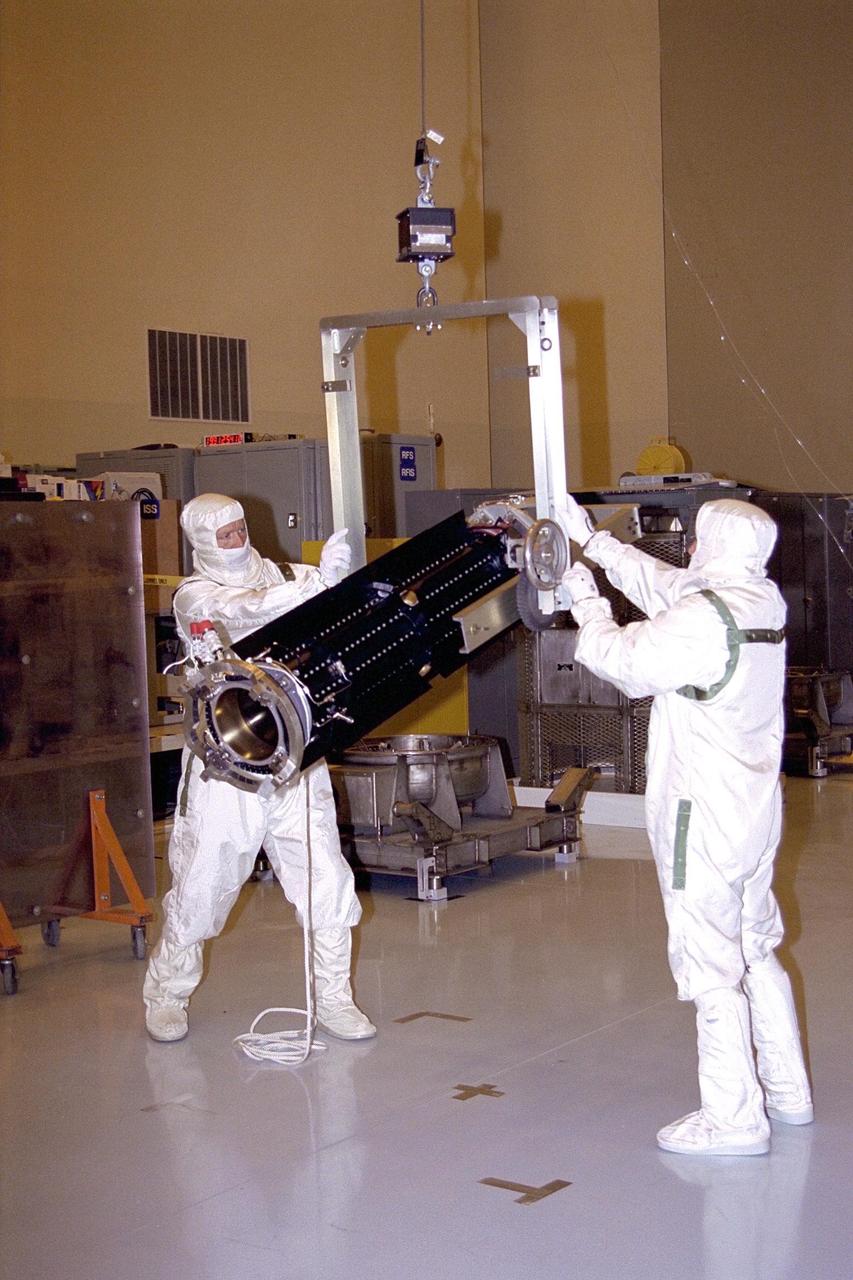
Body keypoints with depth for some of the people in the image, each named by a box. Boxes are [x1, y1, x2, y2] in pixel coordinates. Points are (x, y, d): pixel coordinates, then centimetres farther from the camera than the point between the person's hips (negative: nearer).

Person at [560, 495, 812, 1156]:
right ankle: (787, 1092, 29)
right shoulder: (764, 601, 5)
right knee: (757, 953, 19)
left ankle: (733, 1118, 6)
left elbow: (622, 660, -11)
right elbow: (666, 584, 16)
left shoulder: (704, 619, -21)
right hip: (756, 811, 9)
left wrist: (585, 599, 5)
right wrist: (593, 540, 20)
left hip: (704, 819, -9)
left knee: (713, 967, -1)